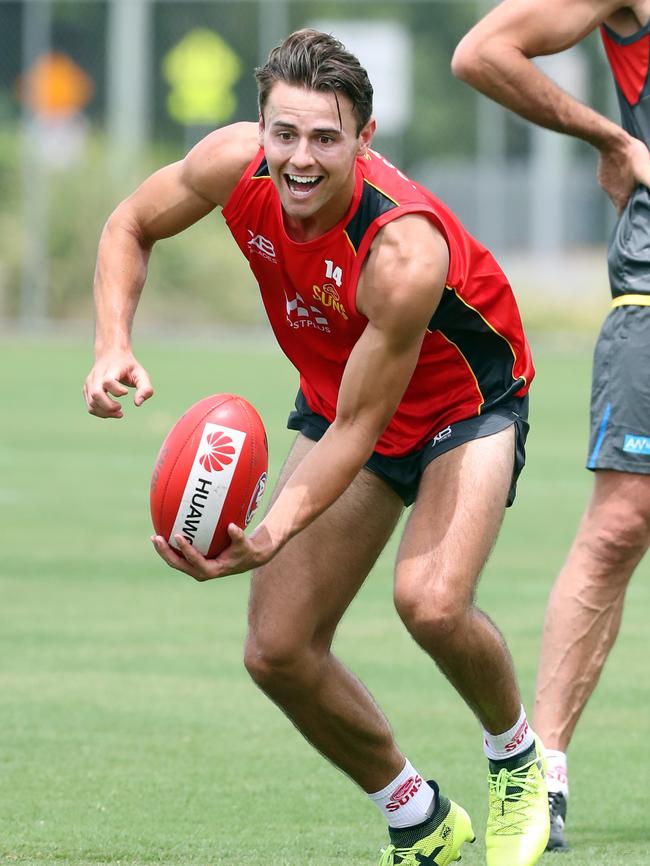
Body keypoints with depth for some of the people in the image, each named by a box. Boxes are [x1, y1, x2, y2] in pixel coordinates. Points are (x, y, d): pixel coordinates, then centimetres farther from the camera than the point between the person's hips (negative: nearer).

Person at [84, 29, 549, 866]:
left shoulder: (405, 252, -38)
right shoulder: (237, 165, -23)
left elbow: (359, 428, -32)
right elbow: (130, 226, -2)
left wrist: (273, 535, -44)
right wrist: (113, 347, -18)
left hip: (464, 404, -6)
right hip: (333, 398, 6)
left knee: (431, 601, -31)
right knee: (278, 652, -4)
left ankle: (518, 758, 1)